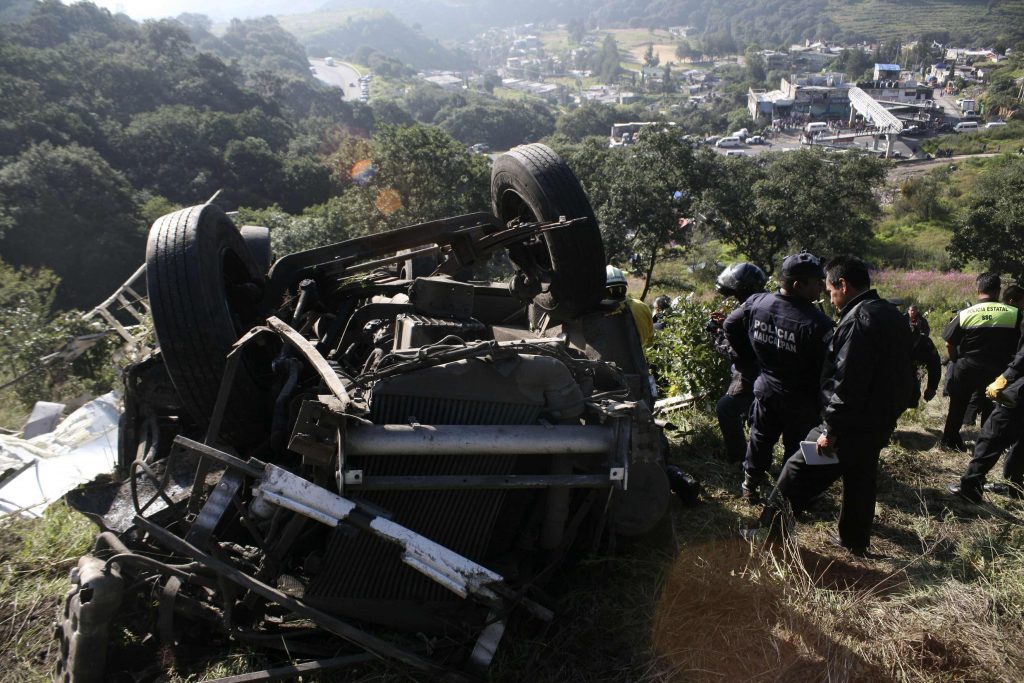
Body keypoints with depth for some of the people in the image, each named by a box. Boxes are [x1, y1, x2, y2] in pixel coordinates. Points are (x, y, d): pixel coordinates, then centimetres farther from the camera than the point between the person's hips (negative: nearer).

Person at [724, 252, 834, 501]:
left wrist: (747, 358, 13)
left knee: (760, 438, 23)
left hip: (765, 389, 5)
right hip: (801, 399, -5)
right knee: (798, 446, 15)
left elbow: (730, 326, 4)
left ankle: (749, 485, 39)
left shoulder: (756, 303, -13)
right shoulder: (817, 323, -30)